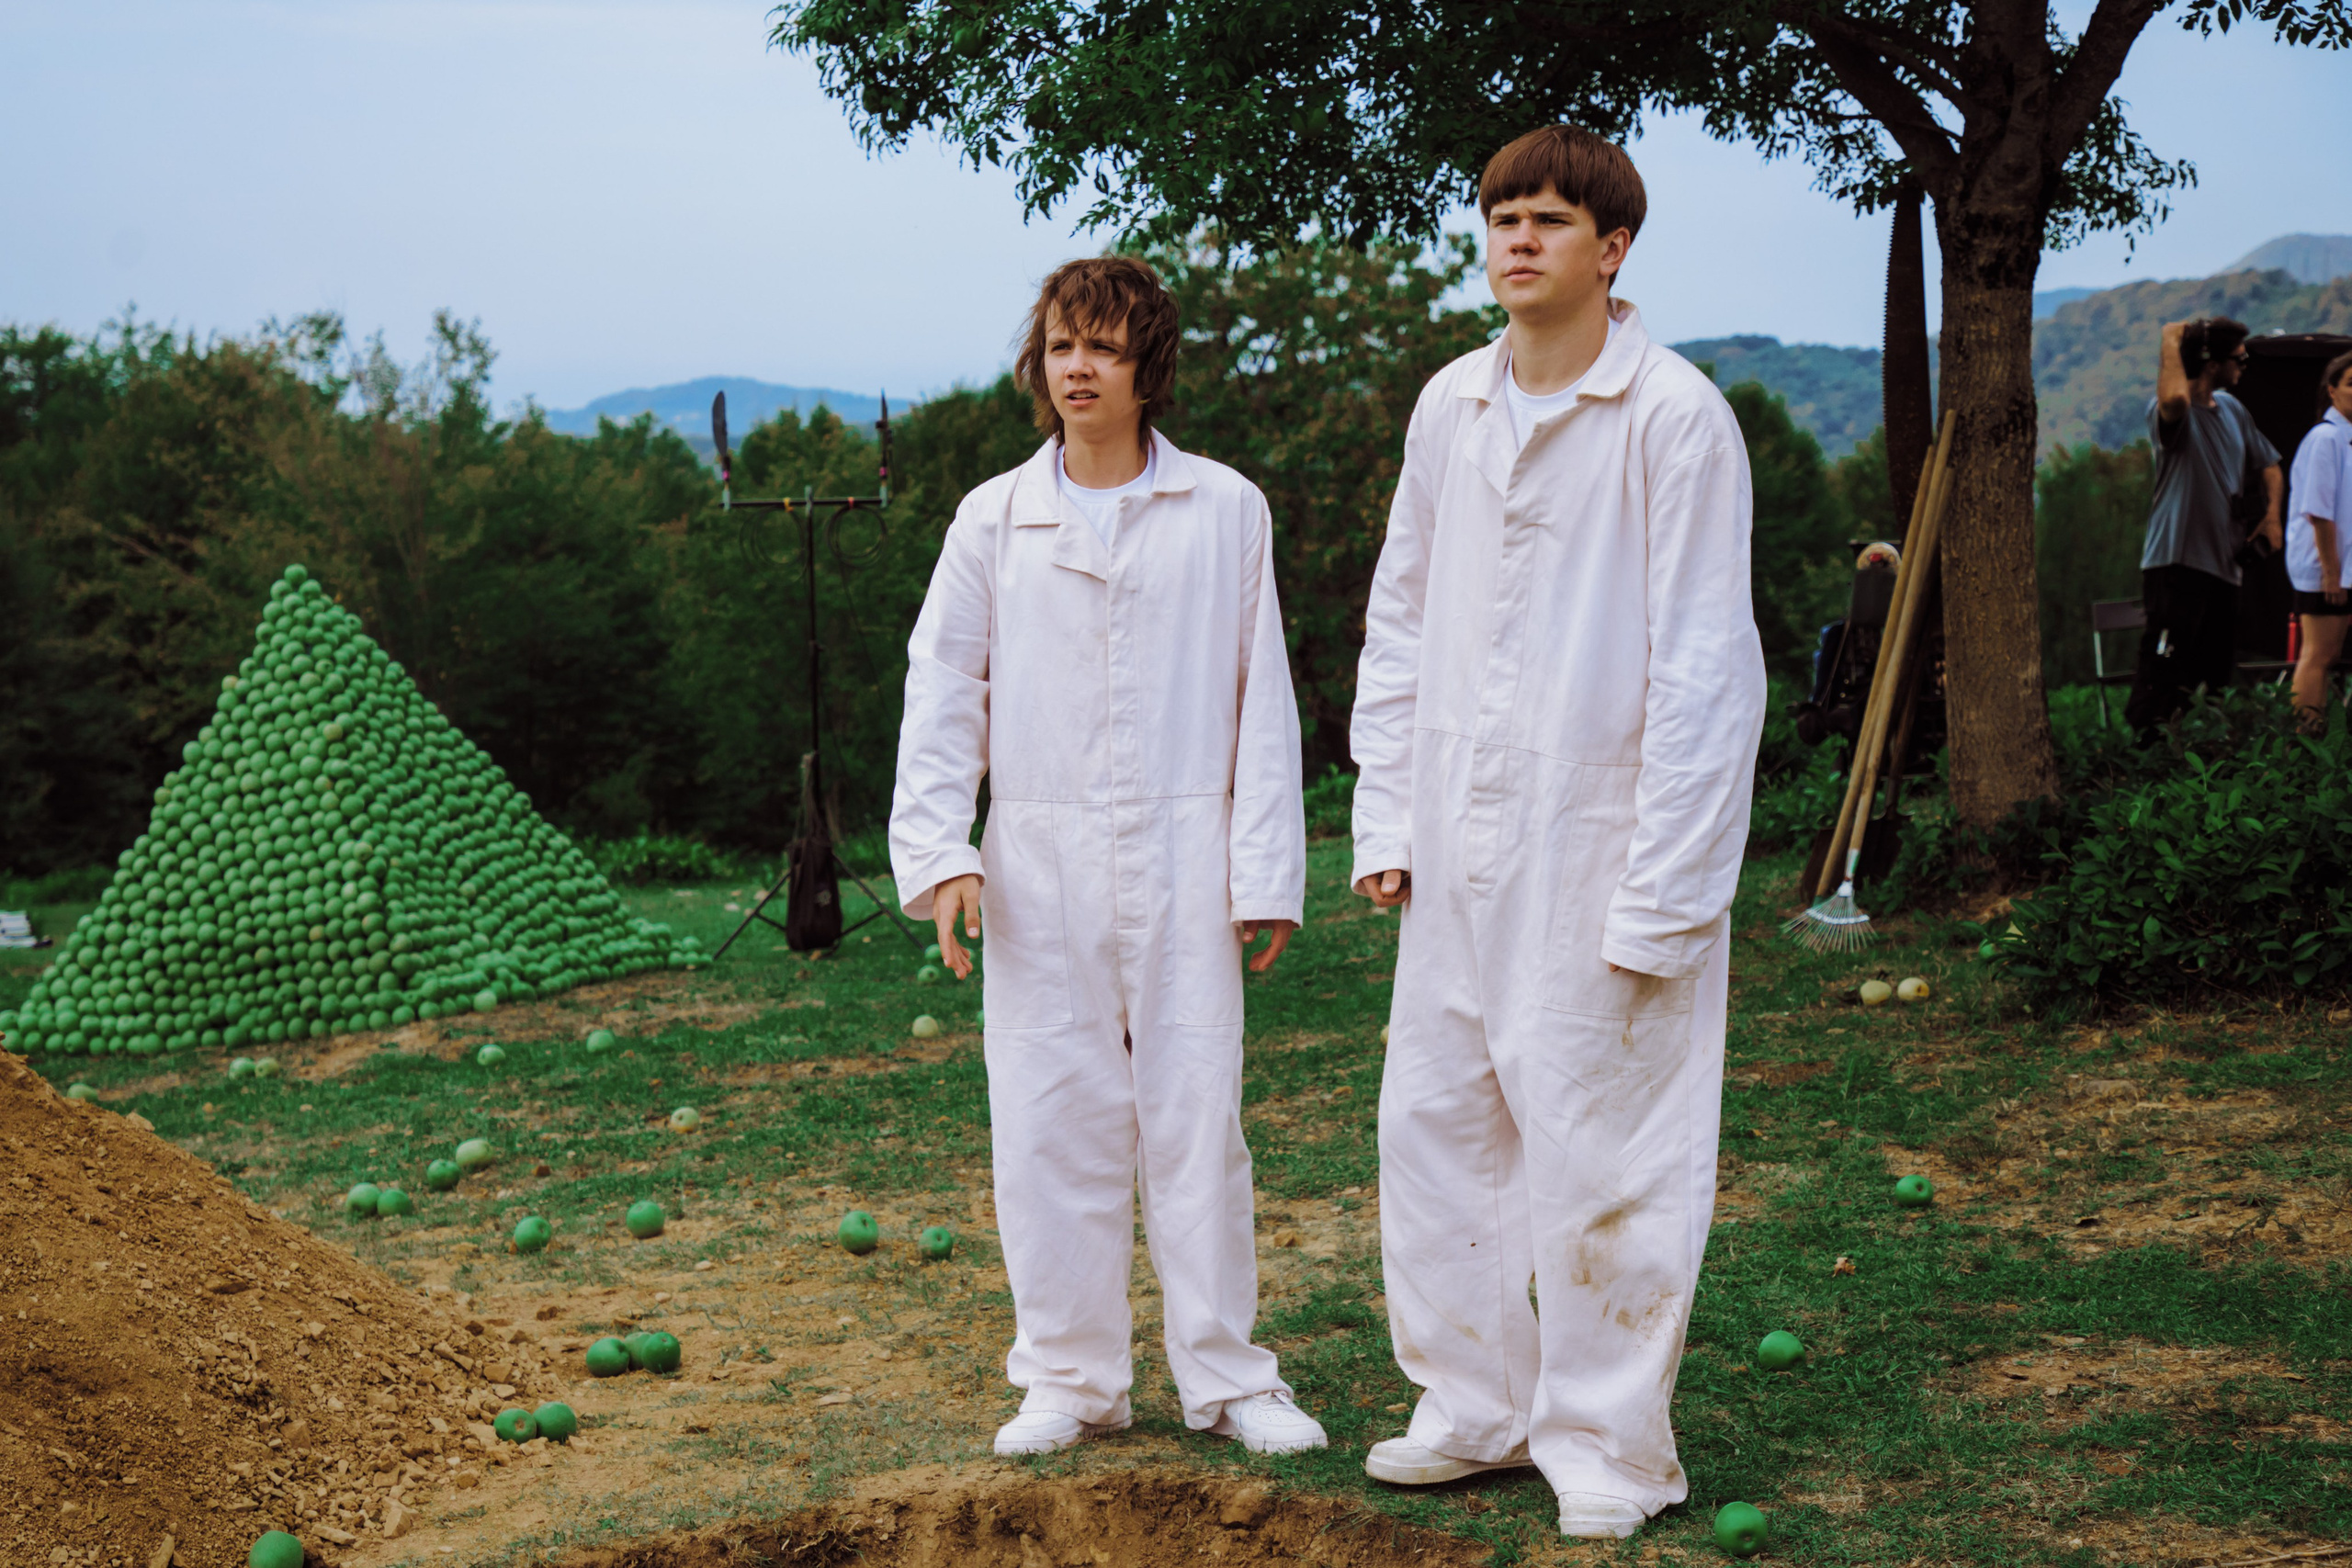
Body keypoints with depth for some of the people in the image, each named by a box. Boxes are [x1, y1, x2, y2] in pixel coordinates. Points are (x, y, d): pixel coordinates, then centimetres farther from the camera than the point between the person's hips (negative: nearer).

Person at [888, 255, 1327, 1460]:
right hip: (1038, 866, 1)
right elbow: (942, 689, 7)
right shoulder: (994, 520, 6)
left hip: (1181, 862, -1)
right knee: (1049, 1123, 4)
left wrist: (1266, 869, -1)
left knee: (1195, 1119, 1)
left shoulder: (1225, 511, 3)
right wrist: (938, 849, -5)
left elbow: (1261, 697, 4)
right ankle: (1070, 1378, 17)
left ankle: (1225, 1374, 13)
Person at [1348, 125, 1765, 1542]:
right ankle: (1477, 1407, 27)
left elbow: (1701, 667, -12)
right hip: (1462, 846, 6)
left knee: (1600, 1149, 0)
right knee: (1433, 1123, 11)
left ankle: (1611, 1444, 16)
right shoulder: (1451, 406, 8)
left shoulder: (1676, 416, -10)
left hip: (1603, 840, -6)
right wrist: (1386, 816, 9)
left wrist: (1660, 891, -14)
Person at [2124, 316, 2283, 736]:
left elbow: (2269, 464, 26)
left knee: (2216, 677, 14)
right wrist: (2170, 342, -26)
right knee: (2164, 676, -13)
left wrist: (2272, 515, 8)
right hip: (2176, 562, -8)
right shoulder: (2171, 412, -14)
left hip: (2222, 561, 8)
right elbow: (2174, 399, -41)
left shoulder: (2233, 410, 13)